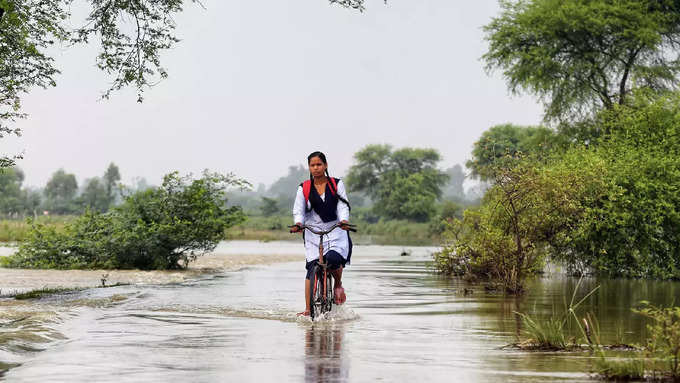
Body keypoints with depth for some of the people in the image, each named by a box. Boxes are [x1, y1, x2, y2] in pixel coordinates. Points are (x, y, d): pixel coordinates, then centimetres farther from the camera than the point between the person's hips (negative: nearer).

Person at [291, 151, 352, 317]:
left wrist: (344, 221, -24)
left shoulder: (336, 184, 5)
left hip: (336, 230, -1)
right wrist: (298, 224, -21)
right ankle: (308, 310, -6)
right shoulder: (304, 188, 6)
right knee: (312, 268, -10)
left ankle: (338, 285, 6)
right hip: (313, 233, 1)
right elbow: (298, 210, 1)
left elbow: (343, 206, -4)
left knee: (333, 259, -27)